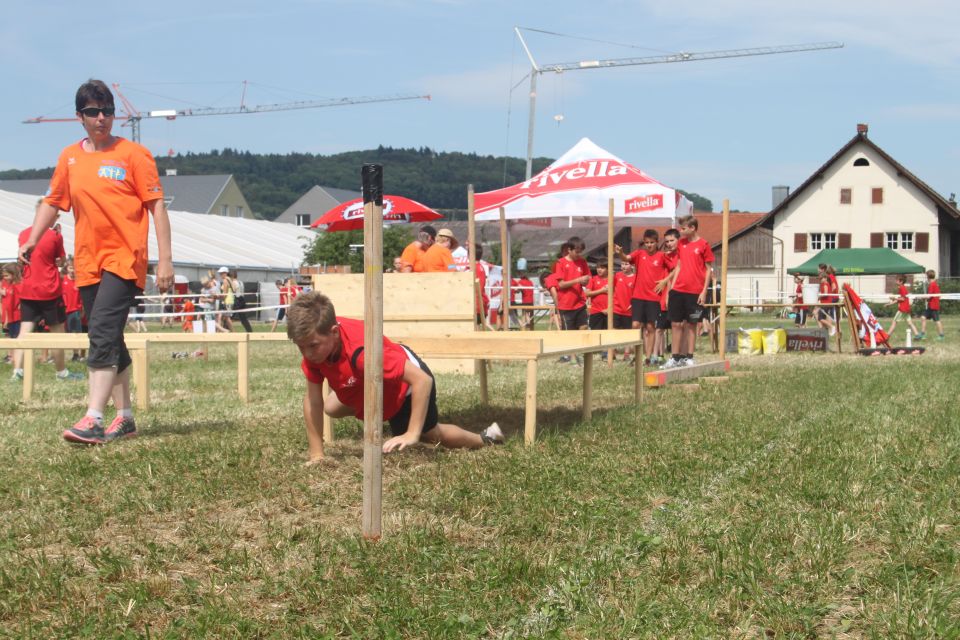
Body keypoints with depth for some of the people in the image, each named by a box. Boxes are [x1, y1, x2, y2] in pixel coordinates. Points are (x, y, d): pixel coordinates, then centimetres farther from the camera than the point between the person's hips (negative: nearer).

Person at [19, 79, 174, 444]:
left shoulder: (133, 154, -3)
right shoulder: (69, 158, 11)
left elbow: (156, 206, -5)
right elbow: (52, 202, 21)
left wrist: (165, 260, -10)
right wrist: (32, 240, 8)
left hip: (124, 259, -5)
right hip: (87, 262, 5)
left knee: (102, 333, -18)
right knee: (110, 341, 10)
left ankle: (93, 420, -21)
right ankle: (124, 418, 19)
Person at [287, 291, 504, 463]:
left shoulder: (361, 350, -48)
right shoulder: (314, 341, -29)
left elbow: (422, 380, -46)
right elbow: (313, 400, -22)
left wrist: (412, 434, -45)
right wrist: (316, 456, -24)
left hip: (406, 384, -6)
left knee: (430, 434, 20)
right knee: (330, 409, 27)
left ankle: (484, 439, 49)